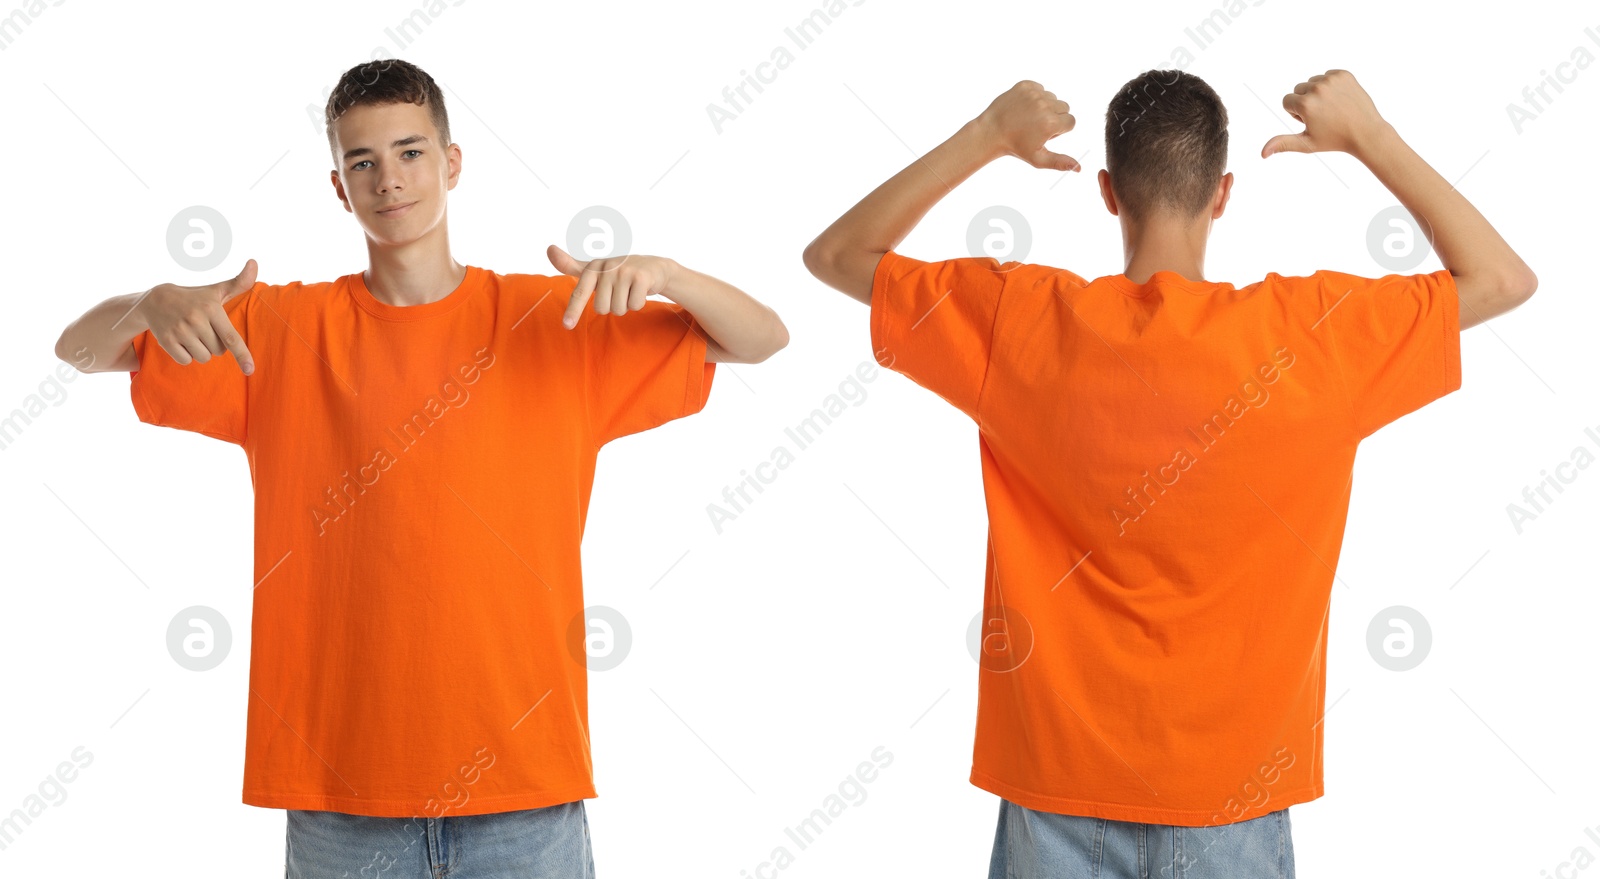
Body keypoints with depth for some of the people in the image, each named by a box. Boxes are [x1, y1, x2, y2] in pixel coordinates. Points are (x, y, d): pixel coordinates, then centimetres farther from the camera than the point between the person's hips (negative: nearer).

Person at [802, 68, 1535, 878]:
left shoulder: (1023, 323, -11)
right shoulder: (1310, 334, -12)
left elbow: (835, 254, 4)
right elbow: (1505, 279, 2)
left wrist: (986, 137, 2)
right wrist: (1368, 136, 2)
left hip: (1062, 789, 1)